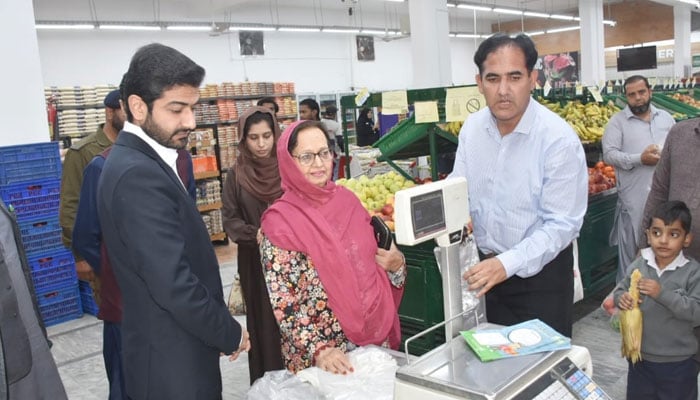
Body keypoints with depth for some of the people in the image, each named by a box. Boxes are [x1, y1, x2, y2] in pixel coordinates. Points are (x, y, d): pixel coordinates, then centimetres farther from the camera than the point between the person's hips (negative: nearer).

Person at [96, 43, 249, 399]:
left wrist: (220, 329, 11)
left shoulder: (140, 161, 6)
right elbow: (174, 285, -28)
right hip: (173, 360, -9)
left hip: (171, 349, 9)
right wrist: (231, 334, -13)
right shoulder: (138, 176, -25)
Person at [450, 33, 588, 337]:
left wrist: (508, 263, -31)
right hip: (488, 267, 5)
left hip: (540, 271, -5)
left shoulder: (559, 138, -20)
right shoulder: (472, 127, -3)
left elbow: (562, 224, -21)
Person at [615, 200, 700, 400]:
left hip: (677, 362, -3)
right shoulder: (639, 264, -6)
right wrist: (621, 298, -19)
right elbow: (621, 289, 4)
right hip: (640, 356, 3)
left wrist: (663, 294, -30)